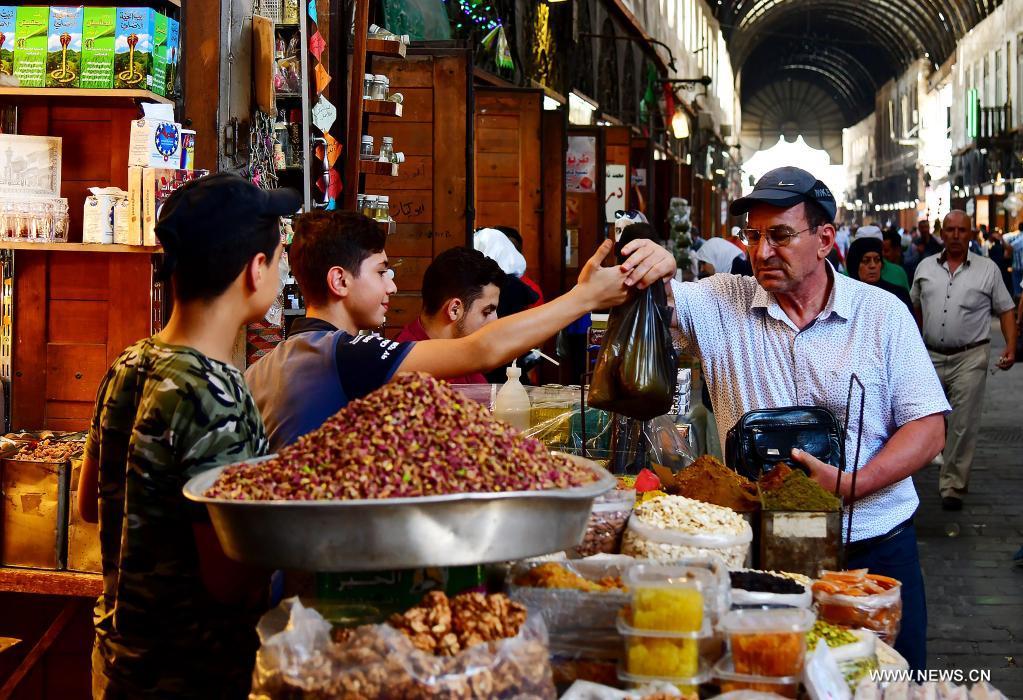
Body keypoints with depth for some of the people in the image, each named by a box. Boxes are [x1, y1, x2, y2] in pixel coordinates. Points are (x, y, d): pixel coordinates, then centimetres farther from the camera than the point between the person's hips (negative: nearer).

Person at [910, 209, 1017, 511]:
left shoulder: (988, 270, 1)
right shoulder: (925, 268, 9)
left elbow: (1006, 310, 4)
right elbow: (916, 308, 18)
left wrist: (1010, 348, -8)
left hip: (970, 357, -3)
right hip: (931, 356, 3)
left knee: (963, 424, -3)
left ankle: (953, 486, 5)